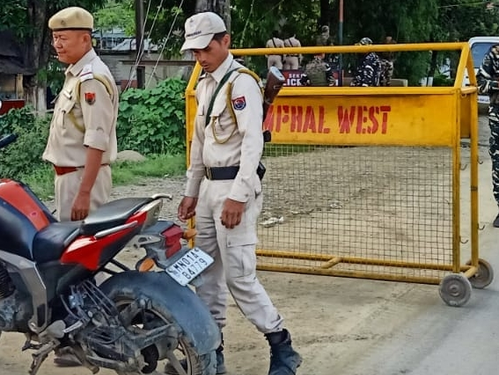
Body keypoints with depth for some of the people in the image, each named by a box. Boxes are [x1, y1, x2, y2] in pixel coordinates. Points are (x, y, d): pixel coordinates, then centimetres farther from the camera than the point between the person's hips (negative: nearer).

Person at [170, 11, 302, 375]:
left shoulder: (241, 82, -12)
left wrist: (237, 196, -24)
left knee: (239, 275, -9)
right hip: (209, 186, 9)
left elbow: (252, 143, -20)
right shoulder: (205, 85, 15)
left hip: (235, 187, -9)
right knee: (208, 273, 10)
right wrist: (191, 191, 20)